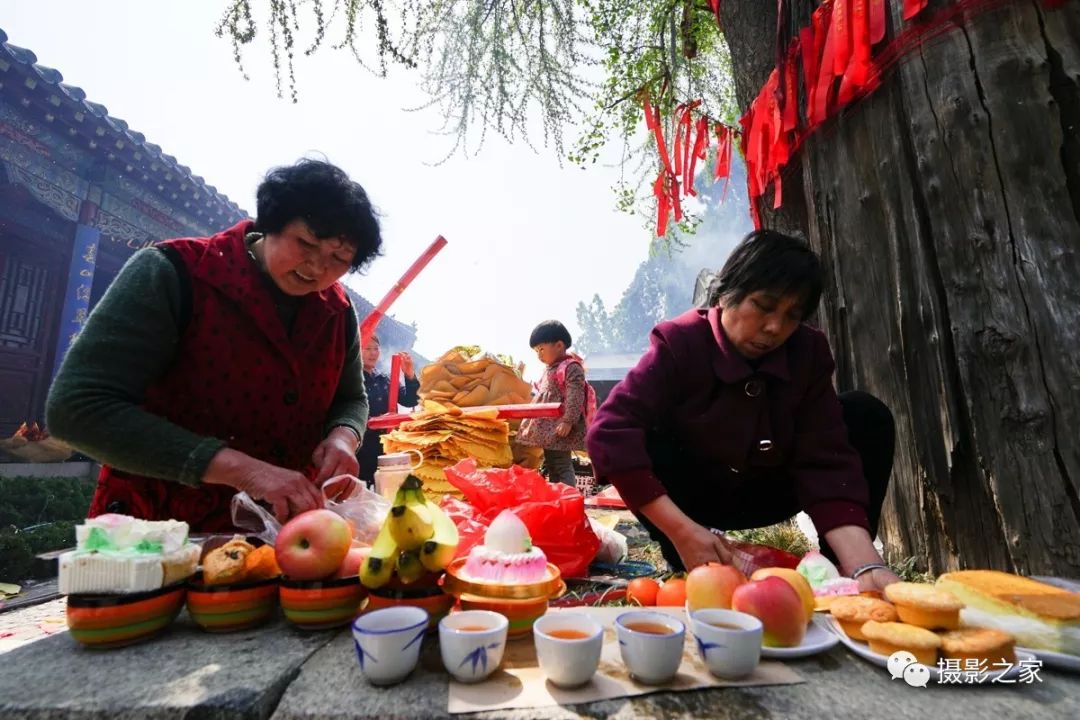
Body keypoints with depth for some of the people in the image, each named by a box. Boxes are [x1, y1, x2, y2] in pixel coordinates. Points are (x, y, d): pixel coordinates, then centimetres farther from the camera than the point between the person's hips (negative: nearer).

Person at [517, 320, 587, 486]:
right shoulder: (549, 368, 16)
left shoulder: (571, 367, -13)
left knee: (562, 465, -8)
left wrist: (568, 421, -27)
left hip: (560, 428, -10)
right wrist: (532, 420, 21)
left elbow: (575, 397, -22)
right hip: (546, 427, 10)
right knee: (551, 465, 15)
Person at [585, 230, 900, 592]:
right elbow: (610, 430, -38)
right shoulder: (680, 343, -27)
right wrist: (681, 530, -42)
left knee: (866, 415, -14)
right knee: (641, 441, -35)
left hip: (766, 491, 3)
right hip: (693, 493, -3)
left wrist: (864, 563, -36)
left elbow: (826, 459, -21)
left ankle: (840, 571, -9)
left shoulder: (808, 352, -15)